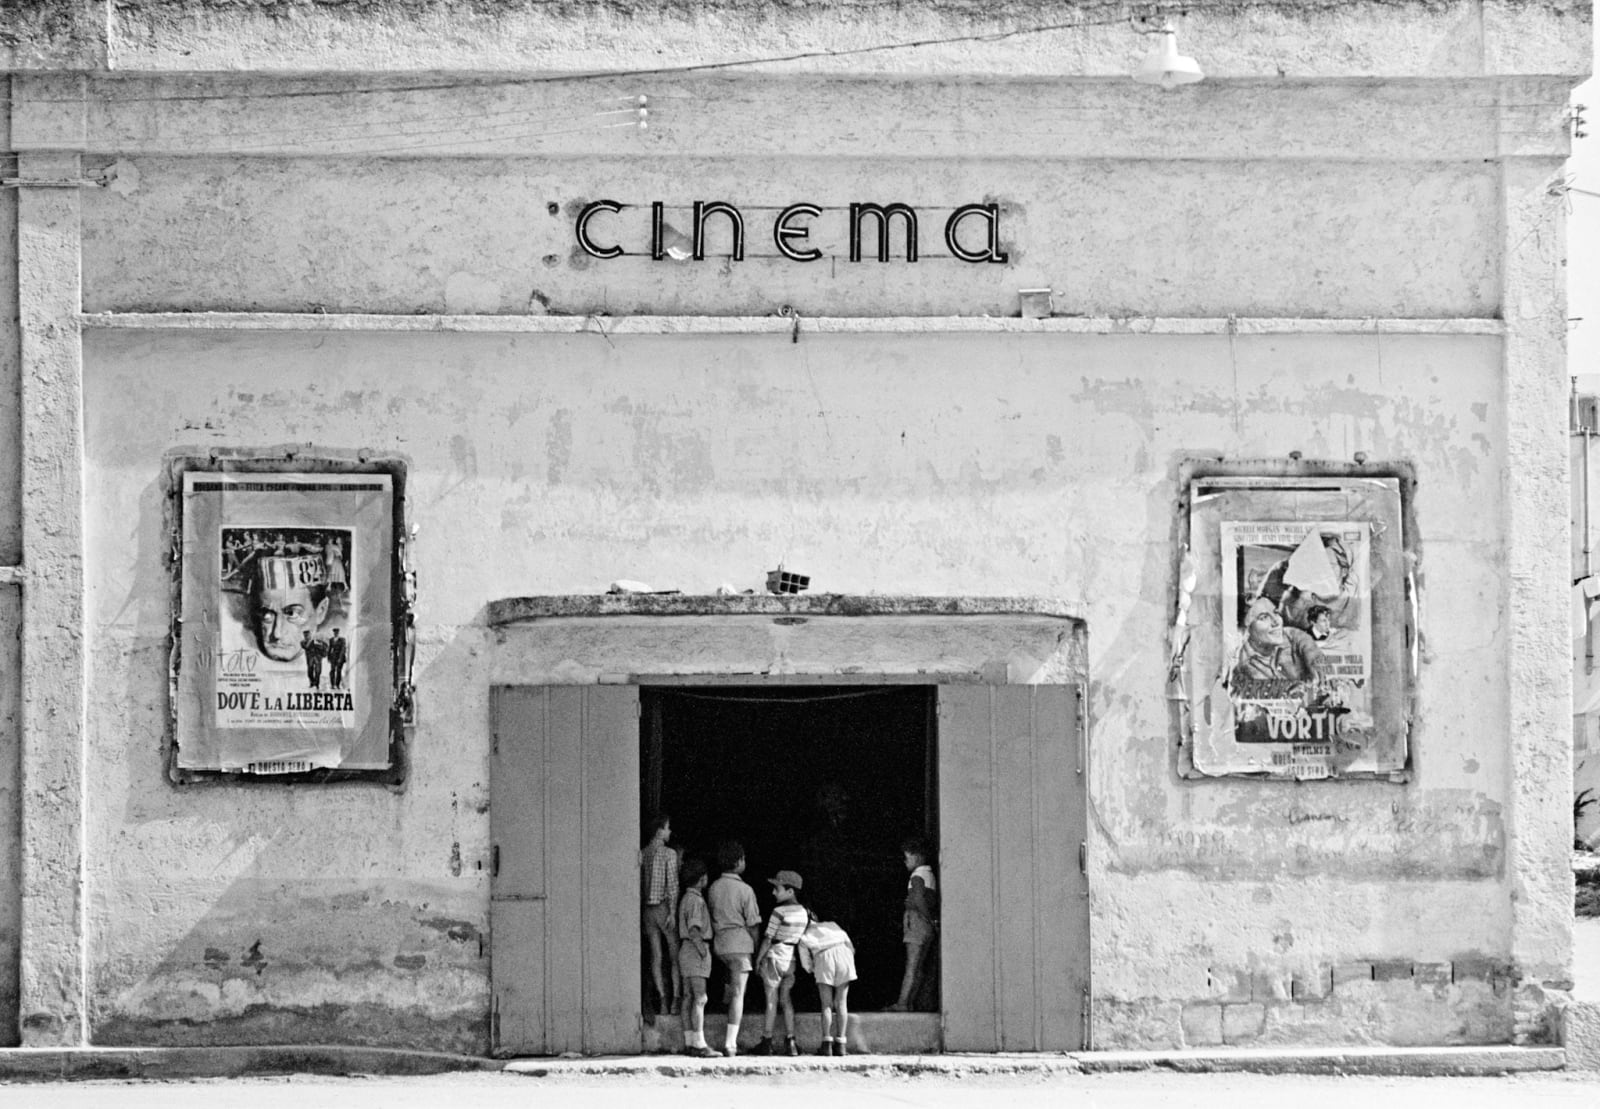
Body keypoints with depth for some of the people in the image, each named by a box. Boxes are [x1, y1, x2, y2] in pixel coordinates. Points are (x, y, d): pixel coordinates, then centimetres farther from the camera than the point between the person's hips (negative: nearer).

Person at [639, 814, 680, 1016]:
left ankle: (662, 1000, 2)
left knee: (655, 957, 5)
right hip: (664, 907, -5)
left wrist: (639, 915, 14)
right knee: (676, 956, 3)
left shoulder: (641, 854, 7)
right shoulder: (669, 854, -9)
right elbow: (672, 885, -14)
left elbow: (637, 886, 8)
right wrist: (672, 912, -14)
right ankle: (675, 1000, -3)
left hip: (647, 909, 5)